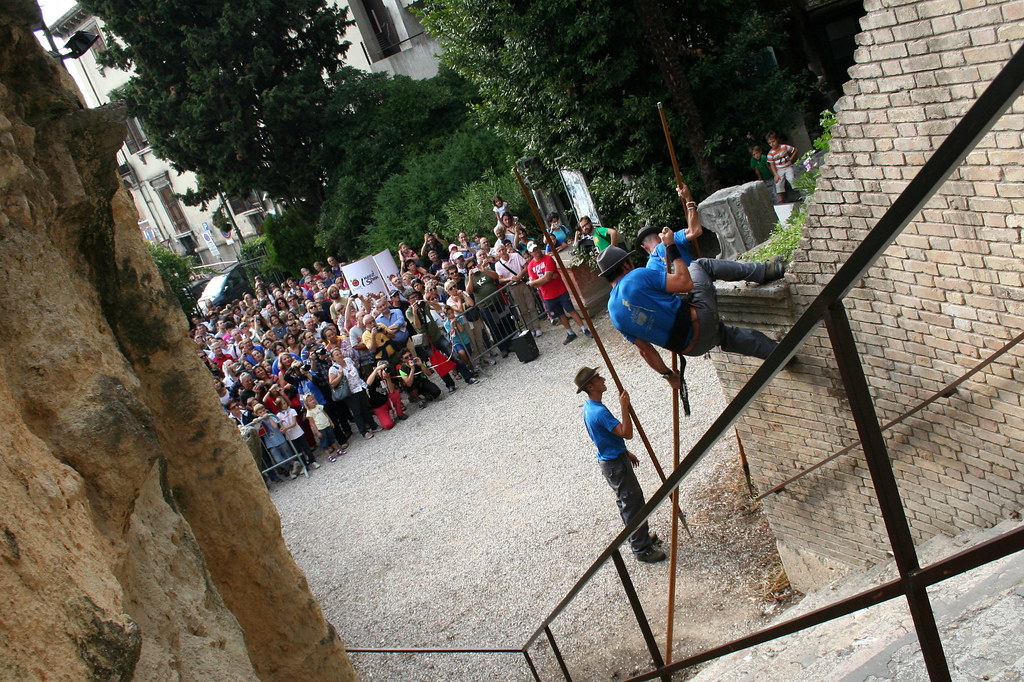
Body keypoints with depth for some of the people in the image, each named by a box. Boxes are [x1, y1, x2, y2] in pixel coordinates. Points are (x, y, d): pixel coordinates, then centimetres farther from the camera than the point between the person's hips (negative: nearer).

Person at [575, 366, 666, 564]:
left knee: (625, 501, 22)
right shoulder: (599, 412, -29)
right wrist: (624, 407, -35)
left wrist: (625, 452, 22)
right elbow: (627, 433, -33)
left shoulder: (589, 407, 5)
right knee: (633, 503, -1)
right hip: (615, 464, -10)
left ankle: (641, 536, 37)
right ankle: (642, 549, 9)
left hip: (610, 459, 10)